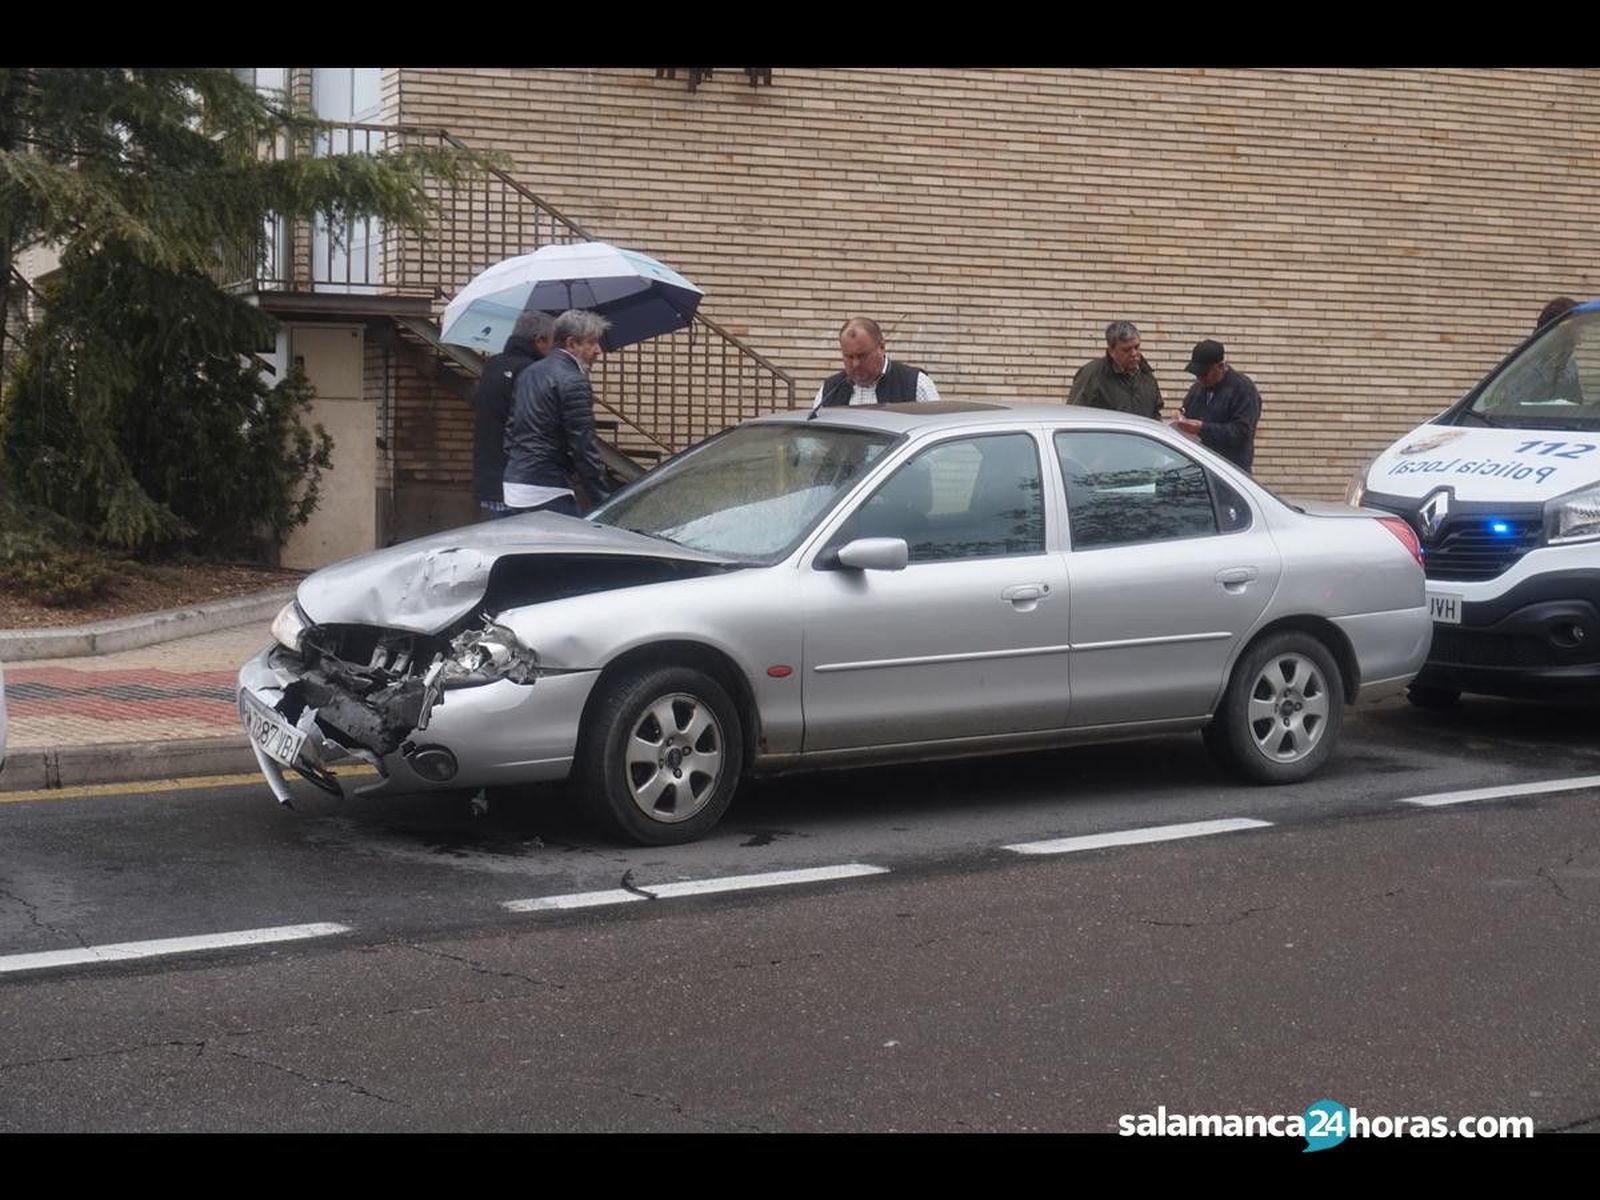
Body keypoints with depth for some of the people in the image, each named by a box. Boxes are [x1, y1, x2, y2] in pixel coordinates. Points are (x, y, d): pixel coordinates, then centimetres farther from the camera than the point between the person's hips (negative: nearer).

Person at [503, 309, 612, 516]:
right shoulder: (573, 382, -13)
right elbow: (584, 447, -15)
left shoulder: (529, 373, 16)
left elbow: (511, 429, 20)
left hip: (514, 485, 10)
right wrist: (602, 499, -12)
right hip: (546, 492, -10)